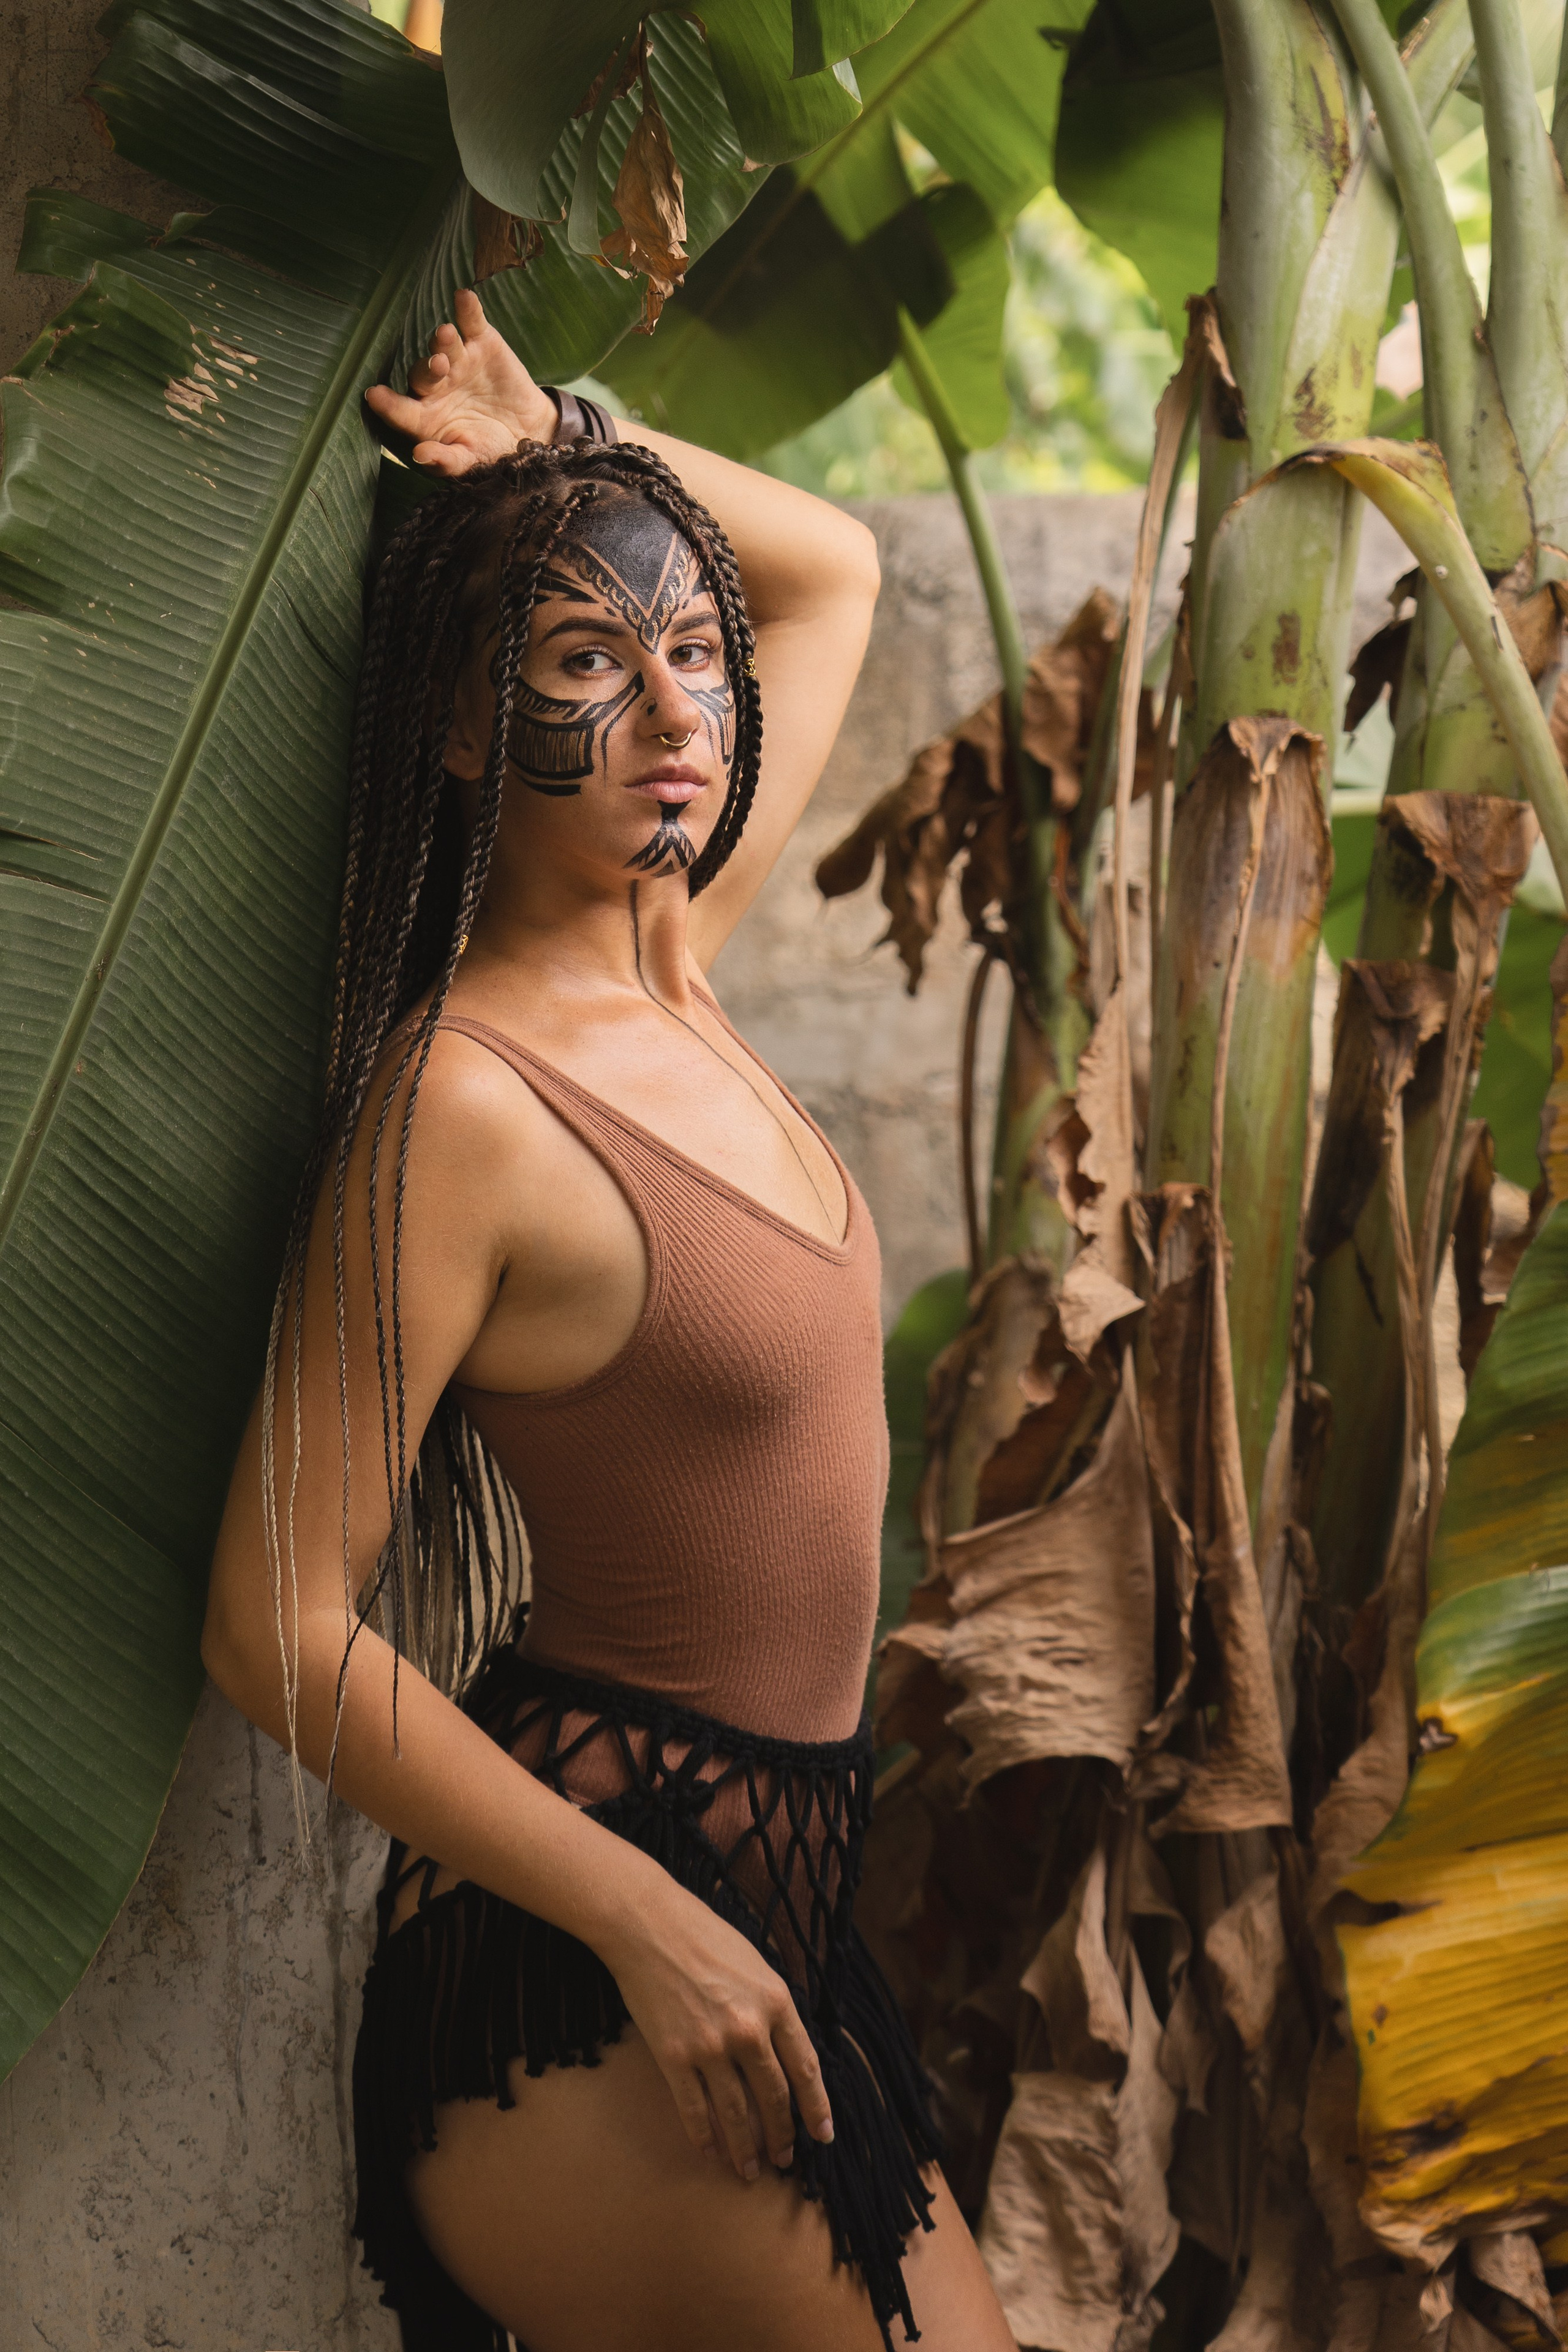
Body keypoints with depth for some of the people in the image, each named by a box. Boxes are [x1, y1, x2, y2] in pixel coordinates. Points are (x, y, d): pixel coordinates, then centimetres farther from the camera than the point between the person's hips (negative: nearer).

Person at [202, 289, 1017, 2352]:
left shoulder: (674, 971, 5)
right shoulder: (462, 1103, -18)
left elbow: (835, 568, 21)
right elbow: (282, 1623, -19)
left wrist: (565, 449, 5)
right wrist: (654, 1932, -18)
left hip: (763, 1883, 8)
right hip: (585, 1982, -8)